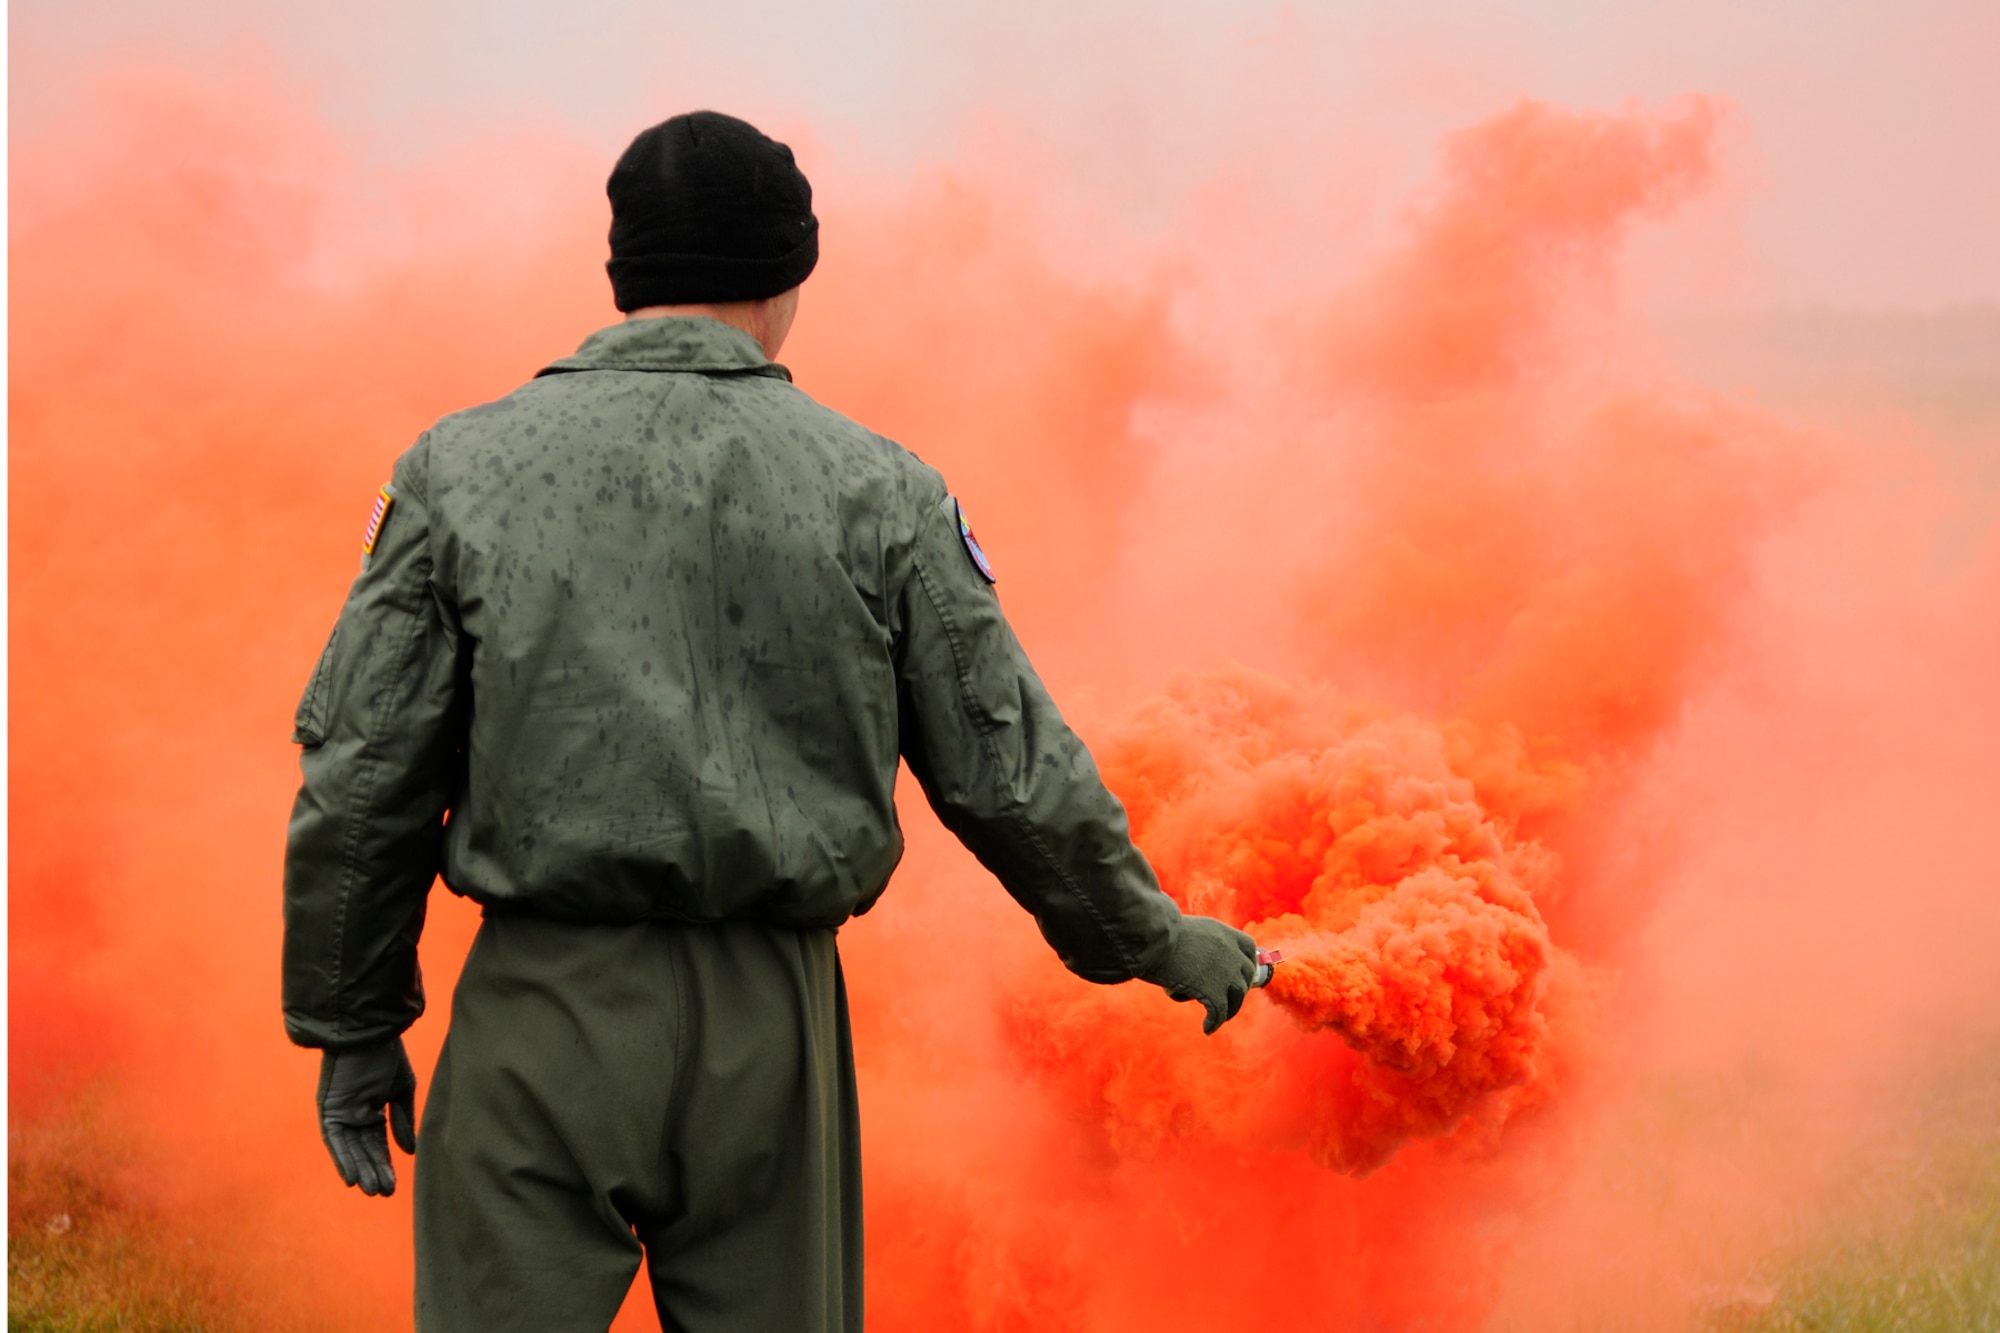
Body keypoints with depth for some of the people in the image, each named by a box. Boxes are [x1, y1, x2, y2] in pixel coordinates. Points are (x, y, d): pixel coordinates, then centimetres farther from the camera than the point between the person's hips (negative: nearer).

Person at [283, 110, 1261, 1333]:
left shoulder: (463, 470, 2)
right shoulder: (873, 490, 2)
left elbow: (362, 777, 1)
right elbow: (1009, 766, 6)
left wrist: (353, 1024, 11)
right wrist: (1157, 939, 20)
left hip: (541, 1018, 0)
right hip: (770, 1025, 1)